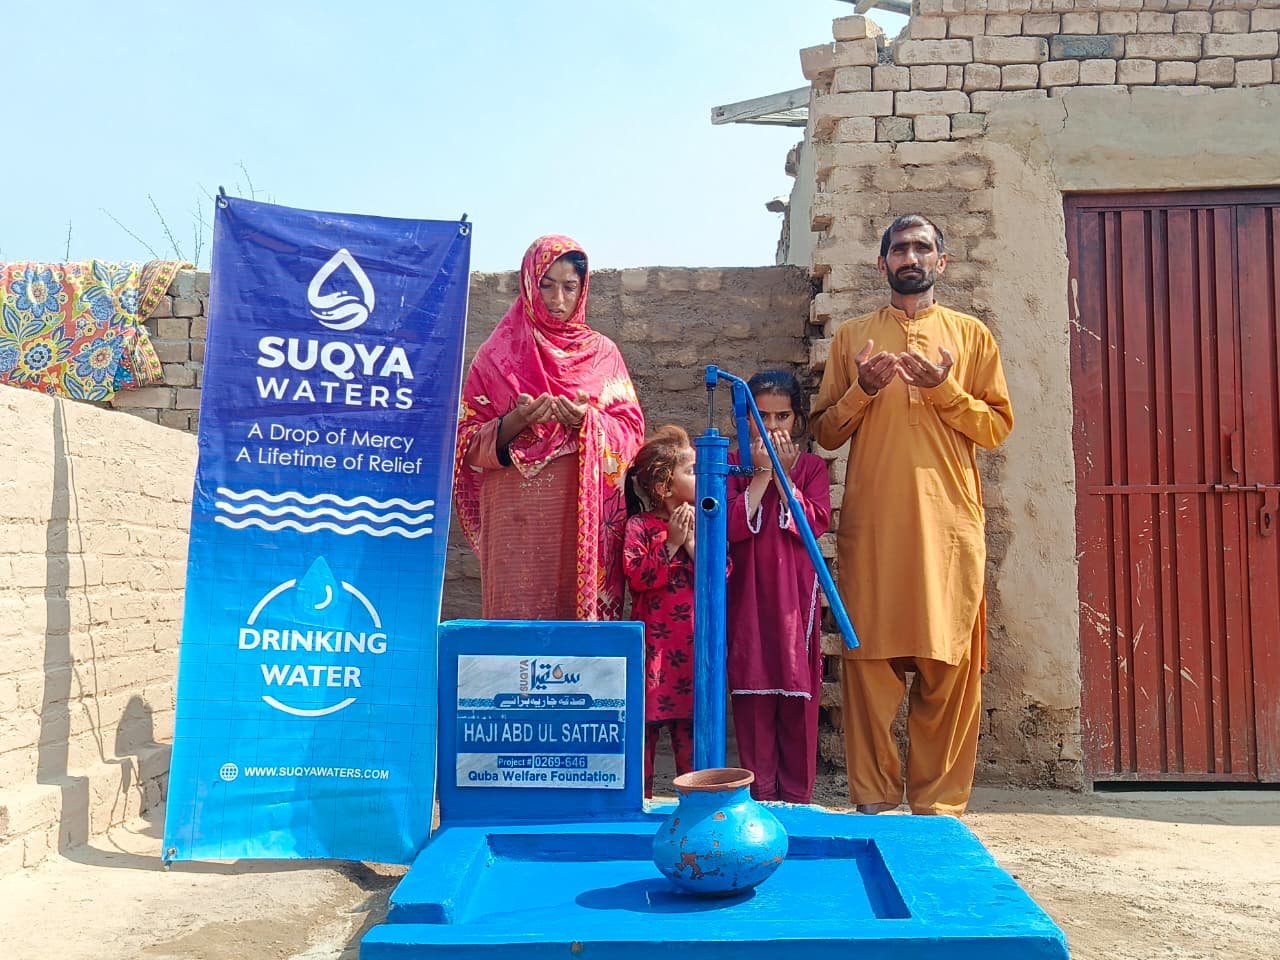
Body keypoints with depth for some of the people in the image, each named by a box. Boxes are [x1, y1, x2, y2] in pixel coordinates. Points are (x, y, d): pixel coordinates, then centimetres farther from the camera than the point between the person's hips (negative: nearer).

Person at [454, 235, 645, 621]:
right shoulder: (499, 354, 7)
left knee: (581, 610, -1)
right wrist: (514, 423, -15)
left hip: (582, 517, 1)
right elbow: (469, 441, 3)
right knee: (515, 614, -3)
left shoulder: (602, 352, 11)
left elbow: (631, 430, 5)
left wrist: (588, 421, -13)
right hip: (515, 517, -1)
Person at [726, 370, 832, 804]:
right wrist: (761, 473, -9)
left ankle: (797, 795, 12)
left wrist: (783, 473, -8)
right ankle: (760, 794, 10)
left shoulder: (811, 466, 10)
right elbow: (732, 526, -8)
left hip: (796, 597, 1)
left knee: (798, 697, 2)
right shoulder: (733, 466, 7)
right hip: (748, 596, 0)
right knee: (752, 696, 1)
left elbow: (816, 524, -6)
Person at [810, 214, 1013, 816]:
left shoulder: (971, 336, 14)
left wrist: (944, 388, -8)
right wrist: (862, 390, -5)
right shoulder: (852, 337, 16)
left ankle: (940, 803, 8)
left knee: (949, 665, -1)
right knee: (869, 660, -2)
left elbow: (997, 426, 8)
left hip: (948, 523, 0)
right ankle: (872, 800, 6)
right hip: (871, 523, 0)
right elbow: (825, 431, 13)